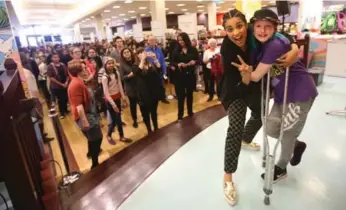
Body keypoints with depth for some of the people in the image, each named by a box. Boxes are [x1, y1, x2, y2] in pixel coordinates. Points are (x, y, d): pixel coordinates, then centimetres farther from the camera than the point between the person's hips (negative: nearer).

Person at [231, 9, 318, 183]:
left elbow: (256, 76, -24)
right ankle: (297, 144, 40)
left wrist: (245, 72, -9)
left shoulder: (275, 45, -26)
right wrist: (246, 72, -18)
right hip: (282, 94, 8)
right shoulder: (259, 46, 3)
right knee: (271, 129, 11)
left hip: (300, 92, -8)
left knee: (287, 133, 5)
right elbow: (251, 79, 1)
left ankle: (281, 168, 32)